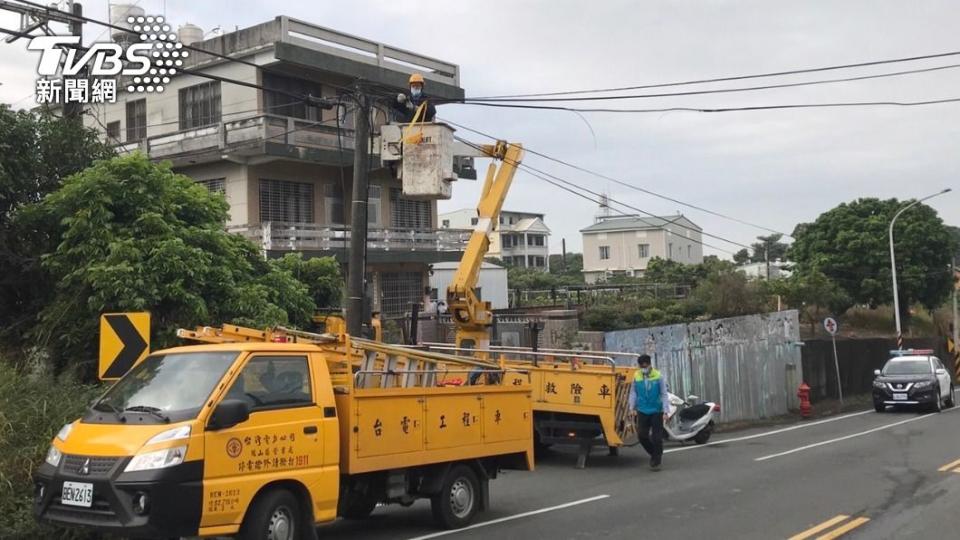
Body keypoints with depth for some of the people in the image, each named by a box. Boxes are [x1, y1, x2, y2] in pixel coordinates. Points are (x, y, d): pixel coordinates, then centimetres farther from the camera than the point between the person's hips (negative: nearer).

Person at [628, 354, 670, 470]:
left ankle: (656, 461, 12)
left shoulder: (658, 376, -9)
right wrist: (632, 408, 1)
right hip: (642, 411, 3)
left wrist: (665, 411, -10)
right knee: (642, 435, 0)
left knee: (656, 438, 0)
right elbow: (633, 393, 7)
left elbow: (664, 394, -6)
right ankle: (654, 453, 24)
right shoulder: (636, 376, -2)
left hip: (657, 411, -3)